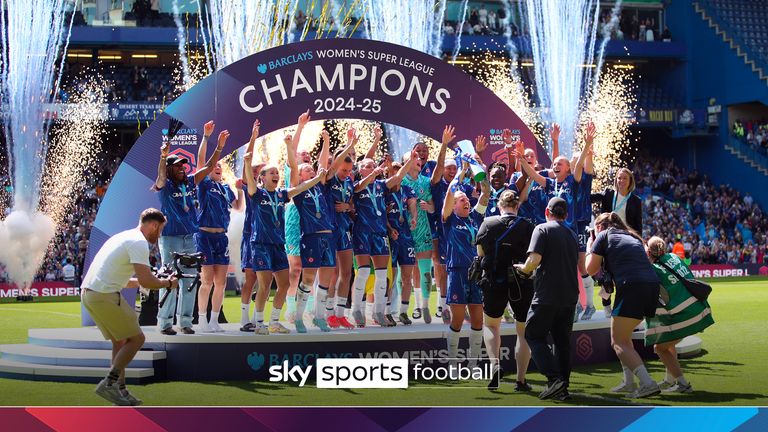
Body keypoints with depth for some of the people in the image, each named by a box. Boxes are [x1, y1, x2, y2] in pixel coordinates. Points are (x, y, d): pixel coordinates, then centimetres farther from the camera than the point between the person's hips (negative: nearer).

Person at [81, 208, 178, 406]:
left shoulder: (124, 237, 23)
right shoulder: (139, 242, -9)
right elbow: (146, 281, -18)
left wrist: (156, 281, 27)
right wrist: (168, 283, 1)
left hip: (88, 292, 10)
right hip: (104, 295, -10)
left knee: (121, 341, 17)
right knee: (136, 338, -1)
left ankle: (120, 389, 17)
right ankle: (108, 383, -6)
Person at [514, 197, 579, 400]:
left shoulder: (542, 229, -5)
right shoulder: (572, 234, 16)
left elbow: (534, 260, -18)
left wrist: (522, 268, 3)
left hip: (547, 295, -6)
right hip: (570, 296, 6)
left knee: (534, 335, 3)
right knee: (562, 340, 13)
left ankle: (554, 379, -12)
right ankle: (563, 387, 10)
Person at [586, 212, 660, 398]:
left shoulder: (604, 236, 9)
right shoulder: (632, 237, 29)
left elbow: (591, 269, 10)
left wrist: (589, 248, 28)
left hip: (631, 287, -8)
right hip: (652, 284, 8)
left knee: (618, 342, -3)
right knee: (624, 336, 24)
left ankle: (648, 383, -18)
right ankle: (628, 383, 23)